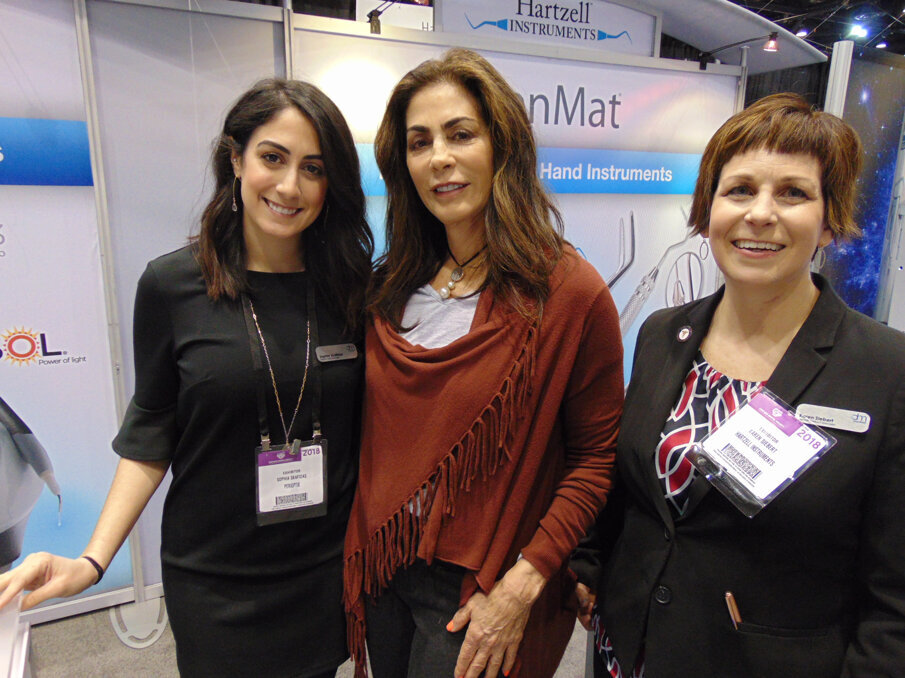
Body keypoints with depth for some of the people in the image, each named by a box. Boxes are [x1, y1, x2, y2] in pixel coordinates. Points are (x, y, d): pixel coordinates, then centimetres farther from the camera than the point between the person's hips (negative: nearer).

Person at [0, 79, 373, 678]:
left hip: (329, 571, 2)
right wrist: (92, 561, -9)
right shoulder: (171, 285, -10)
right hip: (213, 579, -1)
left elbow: (371, 430, 1)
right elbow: (150, 435, -2)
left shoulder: (354, 287, -6)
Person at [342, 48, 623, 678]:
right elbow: (377, 433, 7)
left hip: (477, 591, -5)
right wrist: (359, 547, 6)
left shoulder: (569, 292, -17)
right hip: (382, 570, 5)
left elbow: (598, 456, -13)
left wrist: (523, 582, -17)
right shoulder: (393, 285, -1)